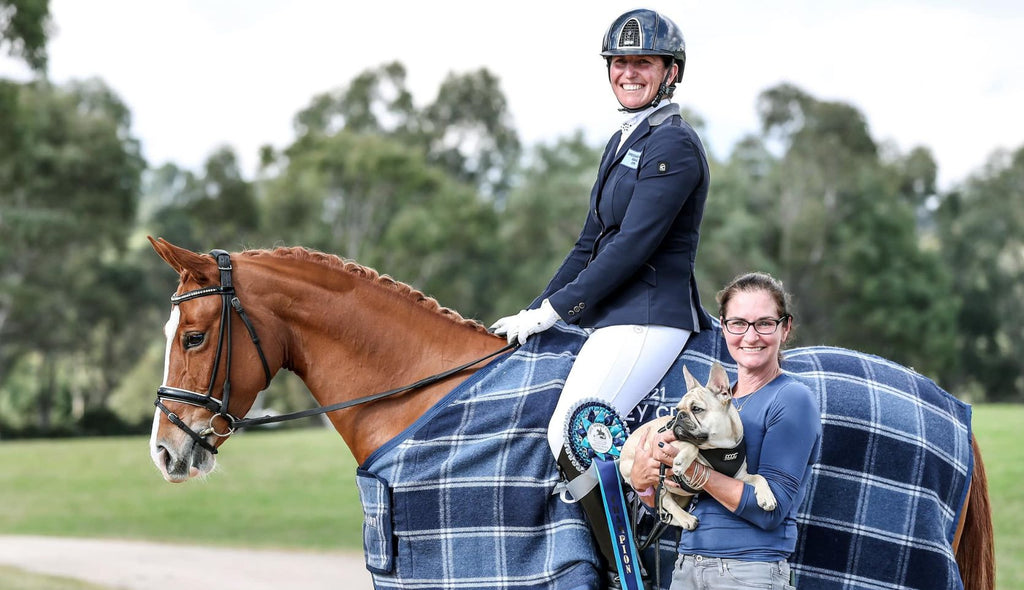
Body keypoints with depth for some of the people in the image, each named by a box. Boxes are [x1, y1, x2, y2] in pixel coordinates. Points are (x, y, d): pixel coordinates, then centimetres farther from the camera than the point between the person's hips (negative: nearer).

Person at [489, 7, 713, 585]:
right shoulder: (622, 143, 20)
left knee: (570, 434, -27)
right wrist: (537, 312, 12)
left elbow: (631, 246, -17)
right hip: (612, 318, 11)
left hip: (649, 319, -11)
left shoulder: (674, 145, -10)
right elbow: (591, 243, 21)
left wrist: (554, 310, -14)